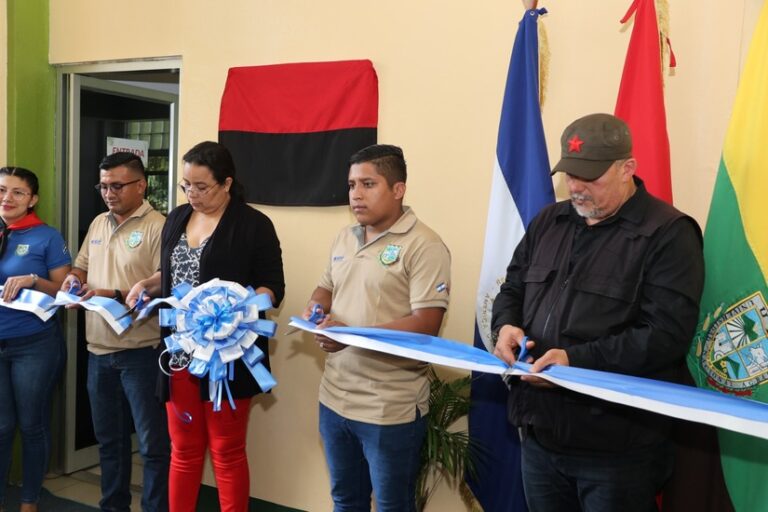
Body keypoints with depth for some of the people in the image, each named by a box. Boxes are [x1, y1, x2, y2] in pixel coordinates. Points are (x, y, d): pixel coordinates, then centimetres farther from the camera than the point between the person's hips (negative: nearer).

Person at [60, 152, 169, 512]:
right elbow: (81, 267, 21)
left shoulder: (157, 227, -13)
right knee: (109, 438, 19)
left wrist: (116, 296, -24)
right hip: (99, 350, 8)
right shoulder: (98, 223, 12)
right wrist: (74, 280, -2)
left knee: (153, 442, 3)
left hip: (140, 351, -8)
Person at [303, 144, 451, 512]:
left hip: (390, 409, -7)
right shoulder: (344, 238, 9)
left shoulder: (423, 245, -15)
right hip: (335, 397, 7)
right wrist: (316, 307, -3)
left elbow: (426, 324, -21)